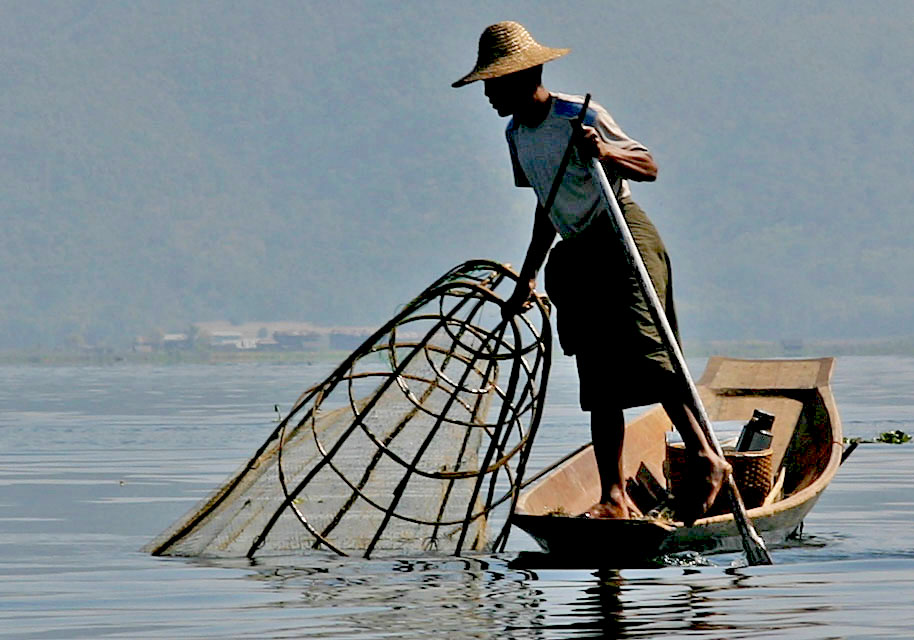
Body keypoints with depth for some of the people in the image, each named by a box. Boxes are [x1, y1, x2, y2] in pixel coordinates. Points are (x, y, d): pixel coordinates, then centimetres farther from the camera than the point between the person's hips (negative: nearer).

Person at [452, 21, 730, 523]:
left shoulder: (579, 116, -11)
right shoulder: (517, 135, 13)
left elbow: (650, 168, -10)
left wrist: (606, 154, -29)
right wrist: (528, 279, 25)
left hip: (624, 237, -8)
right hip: (579, 255, 8)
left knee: (641, 347, -23)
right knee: (598, 379, 4)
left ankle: (705, 457, -24)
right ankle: (615, 498, 4)